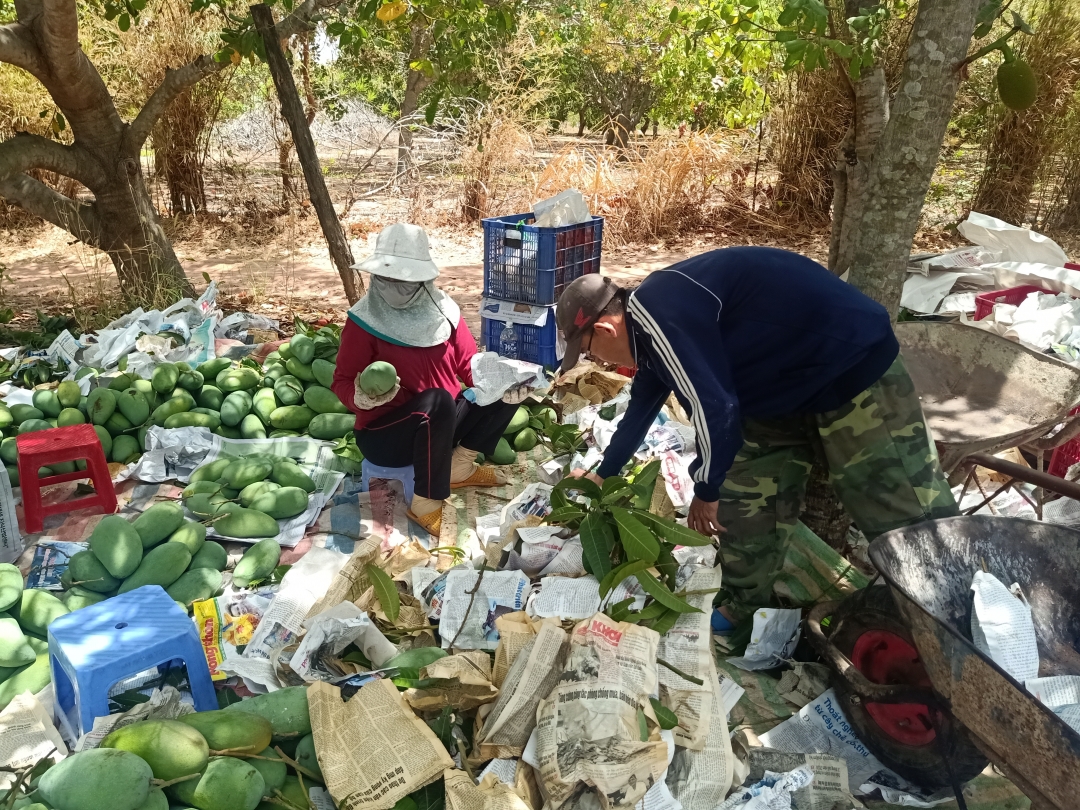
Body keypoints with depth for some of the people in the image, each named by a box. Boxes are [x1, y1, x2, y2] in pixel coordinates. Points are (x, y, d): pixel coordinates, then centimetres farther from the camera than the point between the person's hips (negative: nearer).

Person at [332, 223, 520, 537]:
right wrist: (361, 397, -35)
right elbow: (342, 381, -12)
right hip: (384, 433, -5)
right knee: (437, 400, -36)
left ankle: (459, 467, 2)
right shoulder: (364, 321, -14)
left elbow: (469, 363, 3)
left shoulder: (442, 310, -3)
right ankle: (426, 505, -23)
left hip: (443, 424, 6)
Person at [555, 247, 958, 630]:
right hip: (786, 386, 10)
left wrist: (705, 490, -9)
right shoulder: (648, 321, 7)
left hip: (855, 368, -10)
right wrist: (604, 474, 38)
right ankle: (742, 616, 26)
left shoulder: (660, 316, -26)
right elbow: (640, 407, 23)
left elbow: (714, 407, -28)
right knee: (746, 503, 10)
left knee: (914, 522, -4)